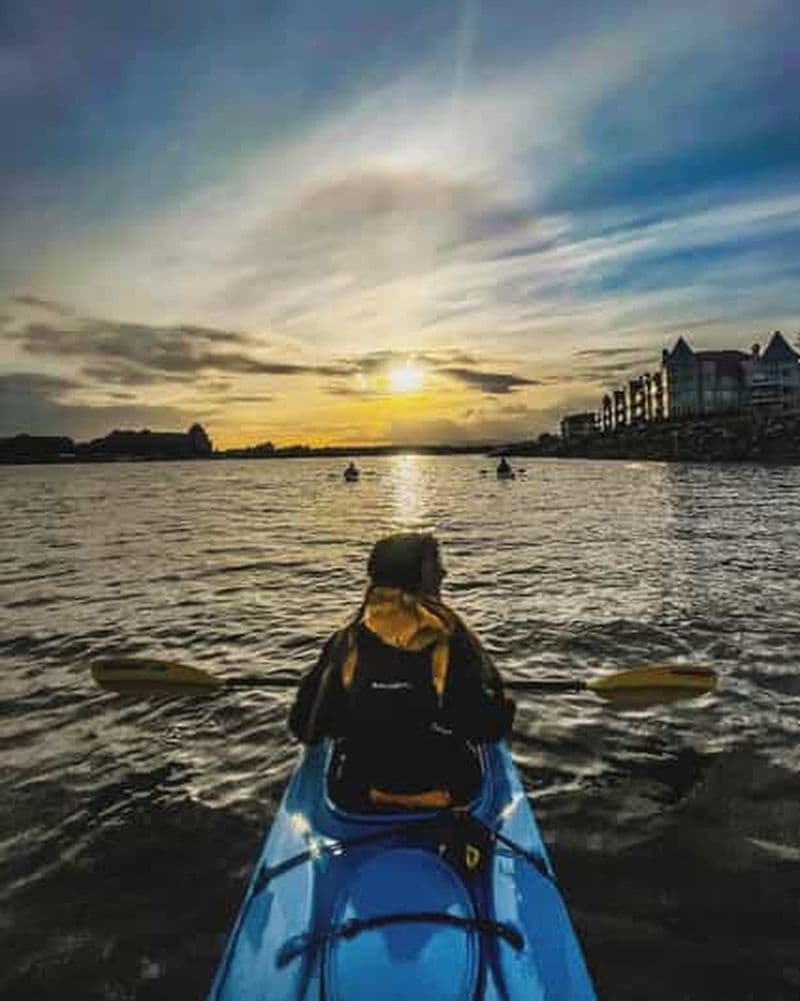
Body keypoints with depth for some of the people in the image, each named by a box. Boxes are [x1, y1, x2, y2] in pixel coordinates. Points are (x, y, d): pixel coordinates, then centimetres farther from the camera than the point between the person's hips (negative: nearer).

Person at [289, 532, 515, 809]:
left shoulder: (345, 643, -13)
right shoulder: (455, 641, -19)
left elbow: (302, 727, -3)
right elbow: (493, 728, -10)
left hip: (356, 796, 2)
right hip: (447, 793, -1)